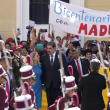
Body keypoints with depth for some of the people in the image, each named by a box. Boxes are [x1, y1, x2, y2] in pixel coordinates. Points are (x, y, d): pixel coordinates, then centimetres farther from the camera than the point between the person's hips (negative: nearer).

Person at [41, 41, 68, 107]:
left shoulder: (61, 56, 0)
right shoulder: (44, 57, 6)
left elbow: (65, 70, -1)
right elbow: (43, 71, 8)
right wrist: (43, 83, 4)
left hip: (59, 83, -2)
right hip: (48, 84, 2)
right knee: (50, 103, 5)